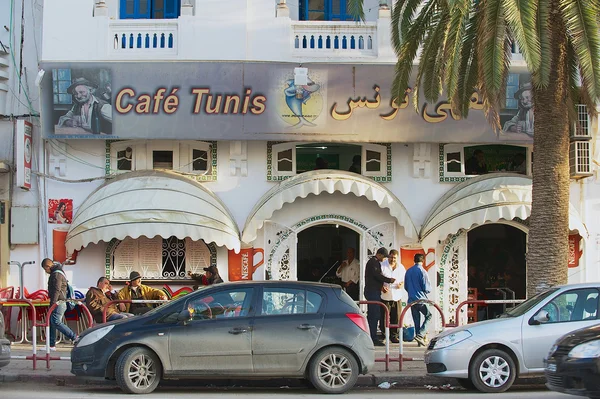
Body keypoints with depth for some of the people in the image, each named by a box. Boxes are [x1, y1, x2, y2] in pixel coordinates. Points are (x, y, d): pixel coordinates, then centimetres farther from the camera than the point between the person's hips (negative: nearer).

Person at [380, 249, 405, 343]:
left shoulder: (401, 268, 10)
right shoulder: (382, 265, -3)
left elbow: (403, 280, 19)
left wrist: (401, 285, -4)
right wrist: (381, 287, -18)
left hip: (397, 297, 3)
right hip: (385, 296, -3)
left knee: (396, 318, 3)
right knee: (384, 318, -4)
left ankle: (394, 336, 11)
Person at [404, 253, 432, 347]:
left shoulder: (408, 271, 8)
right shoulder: (422, 271, -12)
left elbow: (405, 286, 16)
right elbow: (427, 288, -12)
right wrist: (429, 289, 10)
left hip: (411, 300, 6)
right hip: (421, 299, -6)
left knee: (416, 320, 10)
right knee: (428, 316, 5)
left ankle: (420, 340, 12)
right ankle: (420, 335, -11)